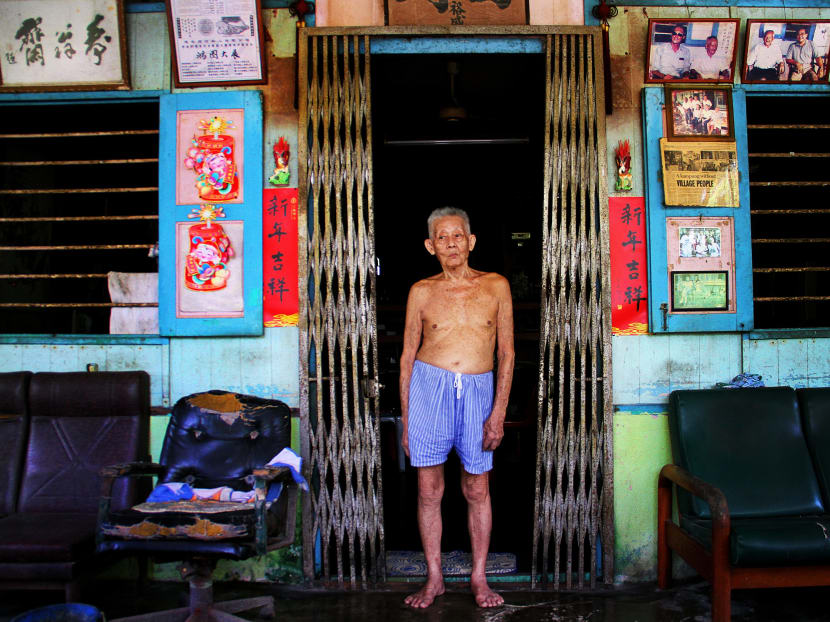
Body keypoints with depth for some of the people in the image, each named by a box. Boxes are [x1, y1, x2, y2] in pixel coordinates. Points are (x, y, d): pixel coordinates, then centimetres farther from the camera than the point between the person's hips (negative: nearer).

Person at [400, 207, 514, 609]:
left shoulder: (495, 286, 5)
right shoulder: (422, 292, 6)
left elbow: (506, 353, 5)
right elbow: (408, 355, 9)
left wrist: (499, 411, -2)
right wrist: (405, 418, 6)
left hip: (478, 391, 0)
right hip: (429, 387, 0)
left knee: (477, 491, 8)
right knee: (428, 490, 5)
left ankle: (478, 577, 24)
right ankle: (434, 578, 21)